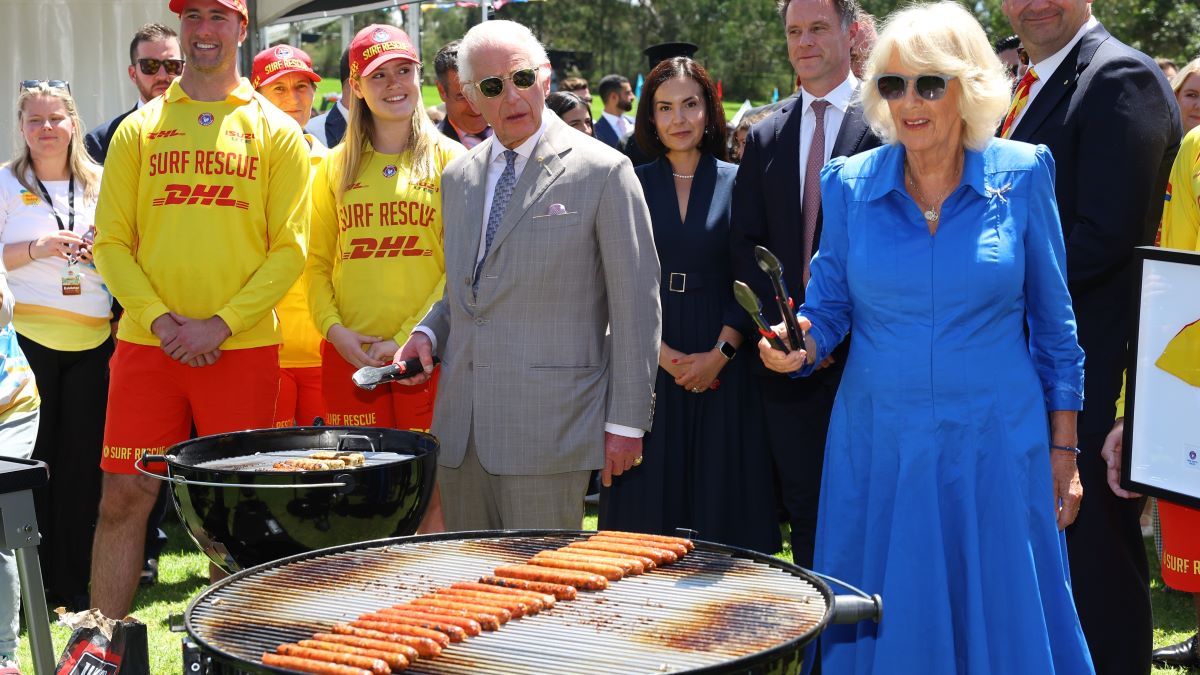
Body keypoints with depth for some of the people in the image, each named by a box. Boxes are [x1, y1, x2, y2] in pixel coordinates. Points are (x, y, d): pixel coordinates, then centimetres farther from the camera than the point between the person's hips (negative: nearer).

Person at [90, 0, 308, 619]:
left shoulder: (276, 131, 5)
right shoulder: (138, 128, 9)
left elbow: (289, 248, -1)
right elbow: (110, 241, 5)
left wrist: (221, 324, -11)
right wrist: (159, 319, -10)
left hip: (243, 349, -1)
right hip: (147, 344, 1)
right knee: (123, 498, 1)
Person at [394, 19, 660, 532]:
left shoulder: (602, 171, -5)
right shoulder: (458, 177, 14)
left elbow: (636, 304, -5)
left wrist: (626, 421, -7)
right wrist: (429, 334, 4)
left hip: (547, 427, -6)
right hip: (460, 430, 6)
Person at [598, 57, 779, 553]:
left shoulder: (736, 183, 3)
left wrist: (720, 353, -11)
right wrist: (660, 352, -10)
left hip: (722, 366, 0)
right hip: (649, 361, 1)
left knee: (722, 493, 2)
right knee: (650, 498, 3)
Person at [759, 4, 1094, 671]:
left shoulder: (1022, 174, -3)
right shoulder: (850, 184, 0)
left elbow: (1053, 321, 3)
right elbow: (829, 307, 7)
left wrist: (1063, 450, 2)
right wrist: (800, 345, -16)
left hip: (995, 448, -1)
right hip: (879, 448, 1)